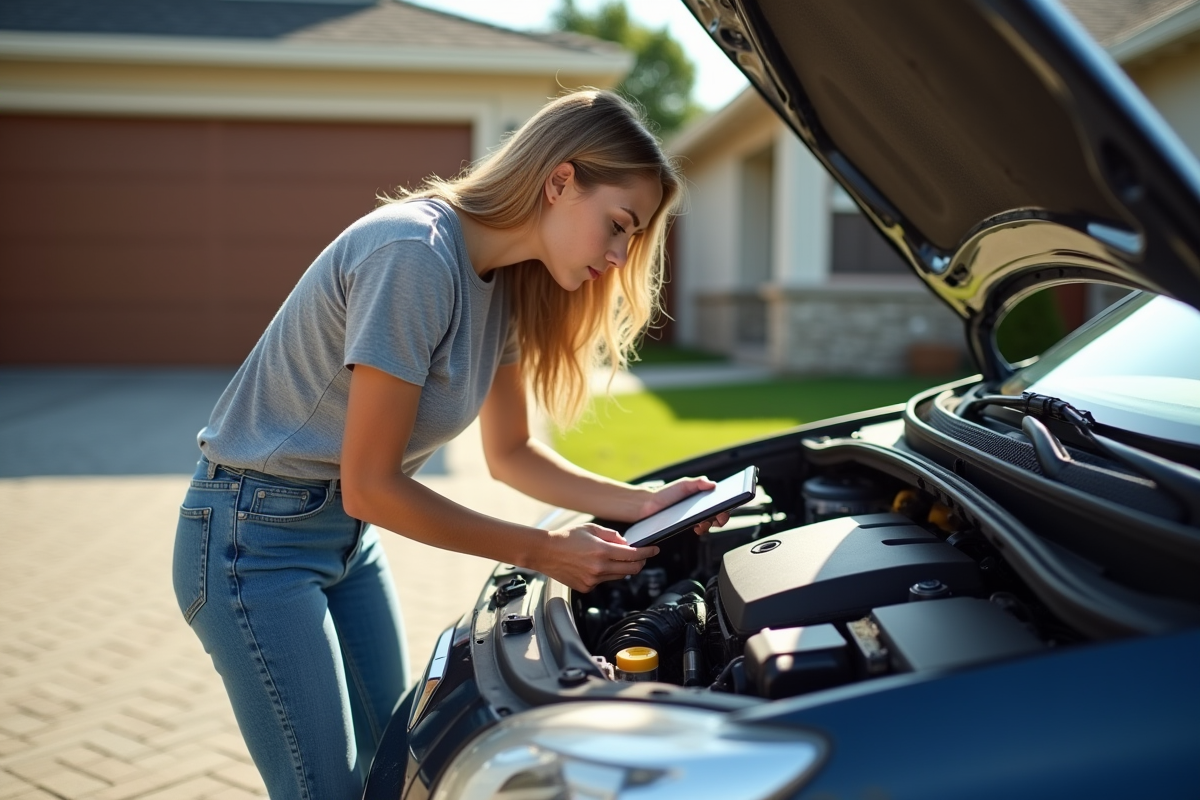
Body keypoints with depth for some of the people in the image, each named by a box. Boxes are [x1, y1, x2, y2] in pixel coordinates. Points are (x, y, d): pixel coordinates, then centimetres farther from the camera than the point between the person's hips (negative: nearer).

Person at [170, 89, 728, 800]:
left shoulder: (505, 281, 0)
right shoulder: (414, 256, -27)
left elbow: (510, 453, 10)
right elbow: (372, 487, -24)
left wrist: (642, 503, -3)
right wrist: (544, 552, -19)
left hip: (346, 531, 8)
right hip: (257, 537, -8)